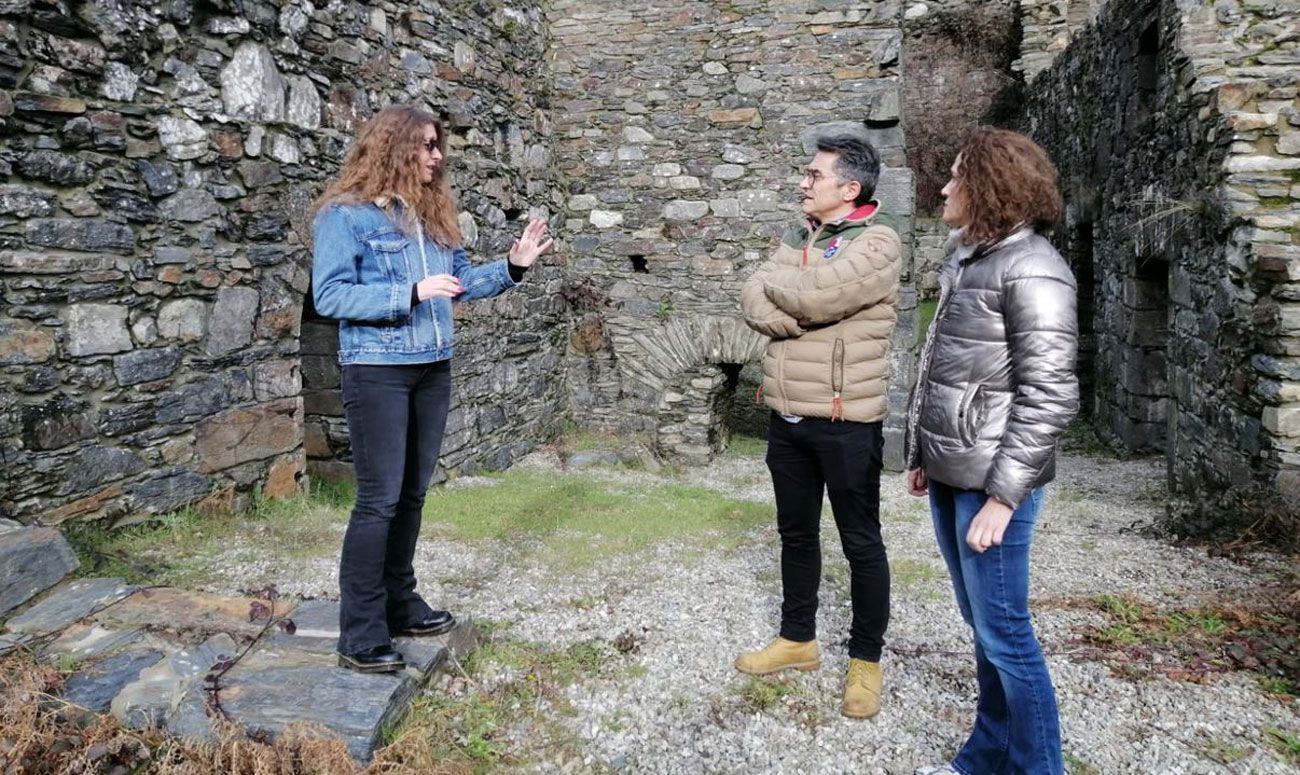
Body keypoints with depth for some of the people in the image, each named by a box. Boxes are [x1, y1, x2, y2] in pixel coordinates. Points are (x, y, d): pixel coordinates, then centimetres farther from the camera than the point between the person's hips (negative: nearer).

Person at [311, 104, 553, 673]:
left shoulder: (431, 211, 12)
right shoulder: (346, 213, -9)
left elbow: (461, 280, 16)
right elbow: (329, 296, -15)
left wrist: (512, 266, 1)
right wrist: (410, 293, -24)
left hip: (433, 370, 7)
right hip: (377, 373, -7)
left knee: (412, 494, 13)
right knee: (379, 499, -5)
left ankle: (399, 605, 27)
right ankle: (360, 636, 5)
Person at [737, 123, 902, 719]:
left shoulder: (875, 243, -11)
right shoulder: (797, 239, 11)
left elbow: (810, 296, -25)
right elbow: (752, 303, -2)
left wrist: (773, 283, -5)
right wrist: (806, 317, -18)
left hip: (845, 422, -7)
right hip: (787, 418, 7)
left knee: (861, 543, 7)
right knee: (796, 533, 18)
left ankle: (866, 659, 22)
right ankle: (797, 639, 34)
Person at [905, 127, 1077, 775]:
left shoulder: (1031, 269, -14)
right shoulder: (967, 259, 12)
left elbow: (1049, 396, -18)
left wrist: (1002, 496, -19)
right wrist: (921, 455, 17)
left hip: (991, 483, -8)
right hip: (950, 476, 8)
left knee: (1003, 632, 2)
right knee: (981, 624, 17)